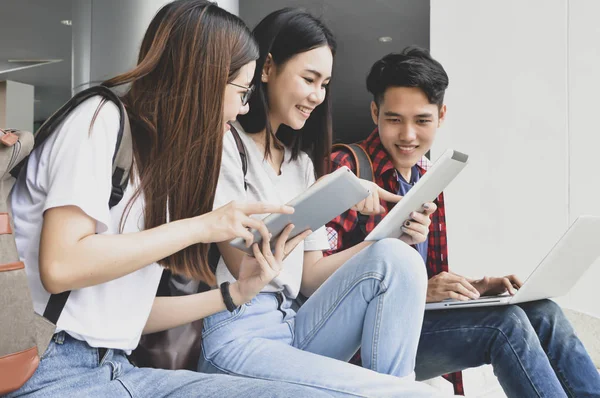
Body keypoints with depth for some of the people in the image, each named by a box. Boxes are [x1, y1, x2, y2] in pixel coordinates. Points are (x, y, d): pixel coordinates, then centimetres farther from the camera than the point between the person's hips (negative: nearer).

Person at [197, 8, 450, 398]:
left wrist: (394, 238, -2)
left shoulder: (301, 161, 17)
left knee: (396, 259, -17)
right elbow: (244, 267, -14)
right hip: (235, 338, -7)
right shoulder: (223, 143, -6)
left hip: (293, 332, 7)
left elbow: (309, 274, 10)